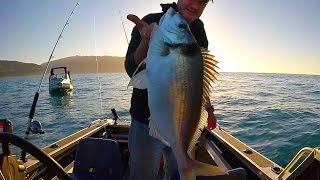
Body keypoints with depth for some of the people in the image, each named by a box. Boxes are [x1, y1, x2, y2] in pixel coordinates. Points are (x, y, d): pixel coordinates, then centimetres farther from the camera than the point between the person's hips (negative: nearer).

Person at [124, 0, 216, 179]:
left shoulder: (198, 29, 5)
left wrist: (208, 107, 14)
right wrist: (146, 41, -39)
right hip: (147, 122, -4)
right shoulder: (151, 23, -12)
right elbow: (131, 69, -22)